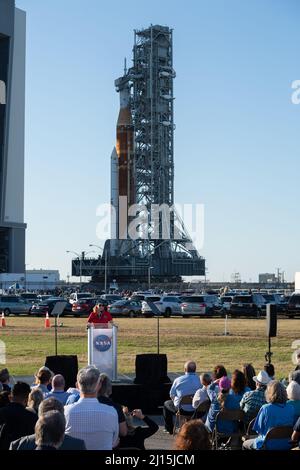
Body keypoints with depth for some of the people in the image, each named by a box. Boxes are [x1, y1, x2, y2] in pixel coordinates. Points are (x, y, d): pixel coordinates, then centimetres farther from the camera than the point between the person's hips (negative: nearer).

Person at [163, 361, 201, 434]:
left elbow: (172, 395, -1)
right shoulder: (199, 380, -9)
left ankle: (169, 429, 33)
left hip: (181, 409, -2)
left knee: (166, 404, 28)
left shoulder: (178, 380, -12)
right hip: (196, 410, 2)